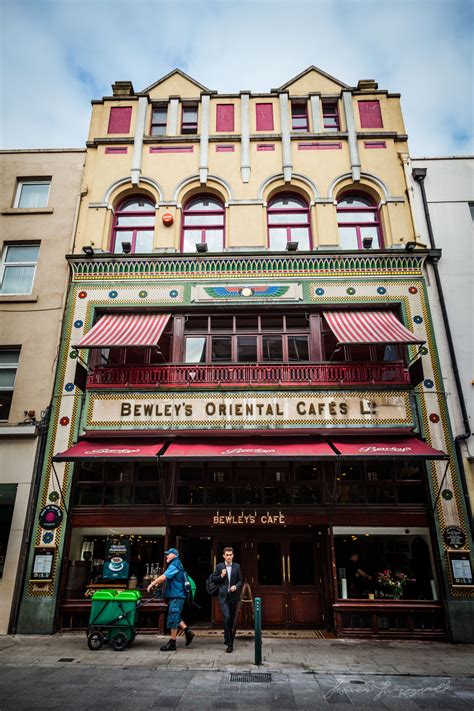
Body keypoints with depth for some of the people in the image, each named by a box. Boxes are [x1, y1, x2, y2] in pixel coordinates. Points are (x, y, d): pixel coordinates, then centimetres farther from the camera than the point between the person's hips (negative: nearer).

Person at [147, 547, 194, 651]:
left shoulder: (174, 565, -14)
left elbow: (163, 577, -22)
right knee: (175, 617, 16)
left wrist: (152, 584, -12)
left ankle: (172, 643, 3)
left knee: (173, 618, -4)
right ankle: (188, 631, 20)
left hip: (176, 595, -10)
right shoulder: (176, 565, 18)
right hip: (175, 595, 10)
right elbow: (166, 578, 21)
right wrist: (156, 583, 9)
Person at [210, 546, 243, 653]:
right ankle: (229, 643, -9)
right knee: (227, 617, -16)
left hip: (234, 596, 2)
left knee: (232, 619, 12)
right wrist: (221, 576, -13)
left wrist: (236, 586, -11)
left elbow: (240, 580, 8)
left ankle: (228, 638, 36)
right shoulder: (219, 566, 0)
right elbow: (213, 579, 4)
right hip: (223, 596, -2)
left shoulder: (237, 567, 4)